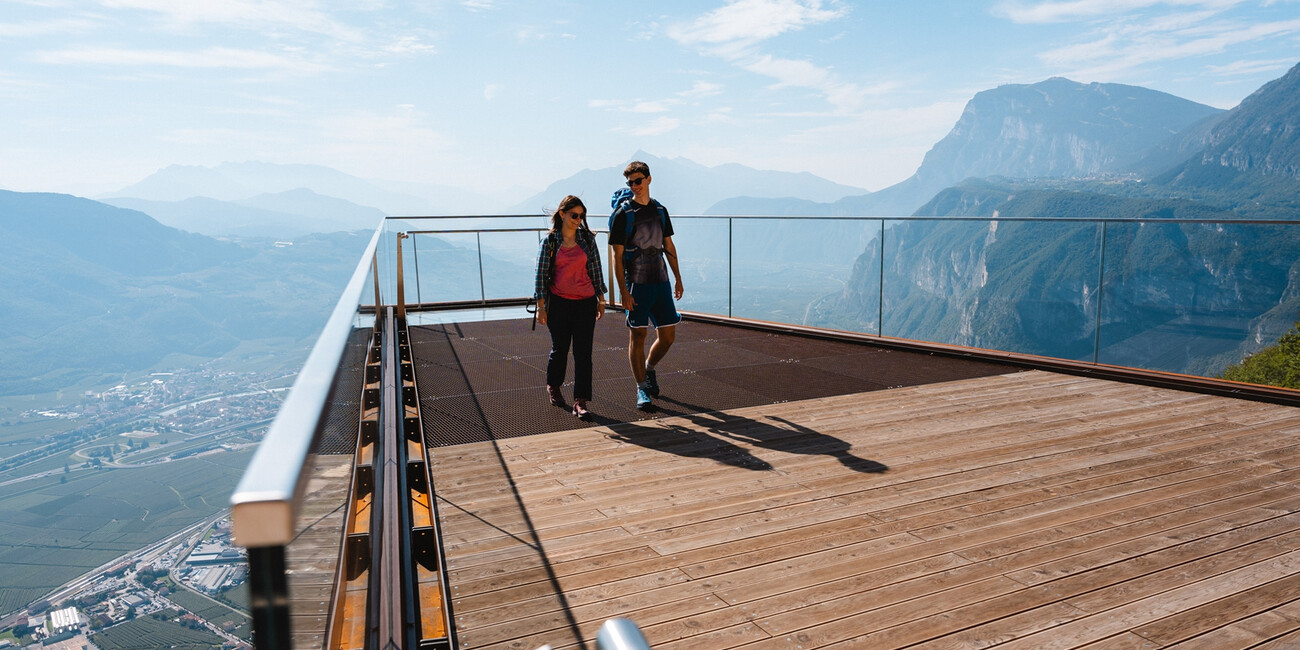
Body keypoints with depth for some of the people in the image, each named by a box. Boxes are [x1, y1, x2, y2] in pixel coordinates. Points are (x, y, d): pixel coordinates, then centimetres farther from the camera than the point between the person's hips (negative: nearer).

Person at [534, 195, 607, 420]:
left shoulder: (587, 239, 4)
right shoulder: (550, 241, -2)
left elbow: (595, 270, 9)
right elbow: (541, 274, -1)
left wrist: (601, 299, 9)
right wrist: (541, 306, -5)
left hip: (586, 302, 1)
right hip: (559, 302, -1)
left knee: (583, 352, -4)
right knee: (559, 348, 12)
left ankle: (580, 402, -2)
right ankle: (553, 387, 39)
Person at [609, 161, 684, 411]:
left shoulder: (660, 210, 10)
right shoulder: (622, 214, -6)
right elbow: (617, 256, -8)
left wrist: (678, 278, 15)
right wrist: (623, 291, -14)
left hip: (661, 281, 5)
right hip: (636, 284, -5)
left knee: (668, 335, 6)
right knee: (638, 335, -2)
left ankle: (649, 368, 33)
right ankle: (642, 388, 9)